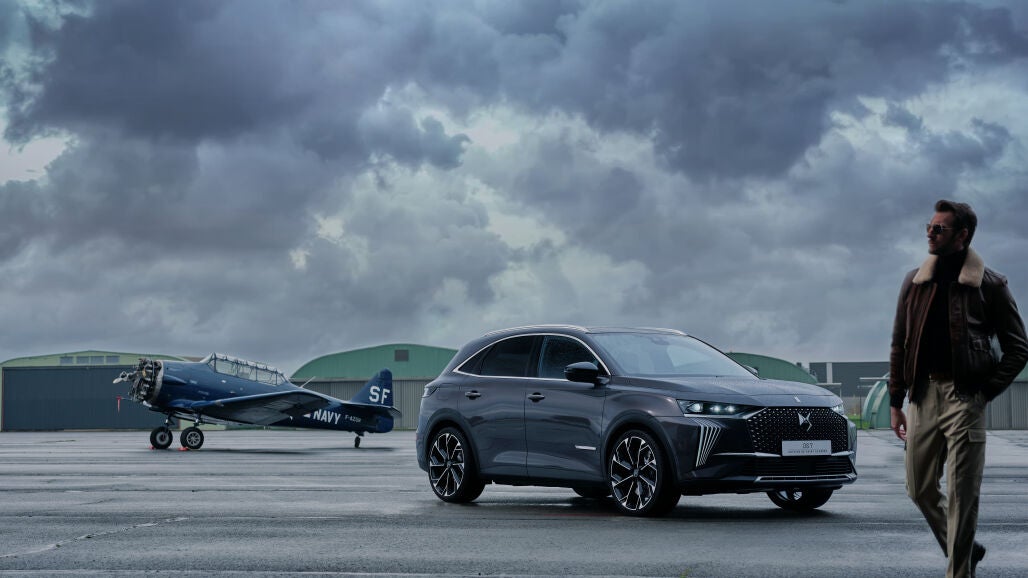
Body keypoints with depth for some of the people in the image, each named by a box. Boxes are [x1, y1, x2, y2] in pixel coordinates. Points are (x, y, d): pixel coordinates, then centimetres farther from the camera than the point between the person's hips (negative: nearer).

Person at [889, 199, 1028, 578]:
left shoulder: (989, 285, -1)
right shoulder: (915, 282, 11)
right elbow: (899, 345, 14)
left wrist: (985, 392, -7)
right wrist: (896, 401, 9)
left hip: (964, 397, -5)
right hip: (923, 394, 5)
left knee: (962, 494, -4)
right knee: (920, 488, 9)